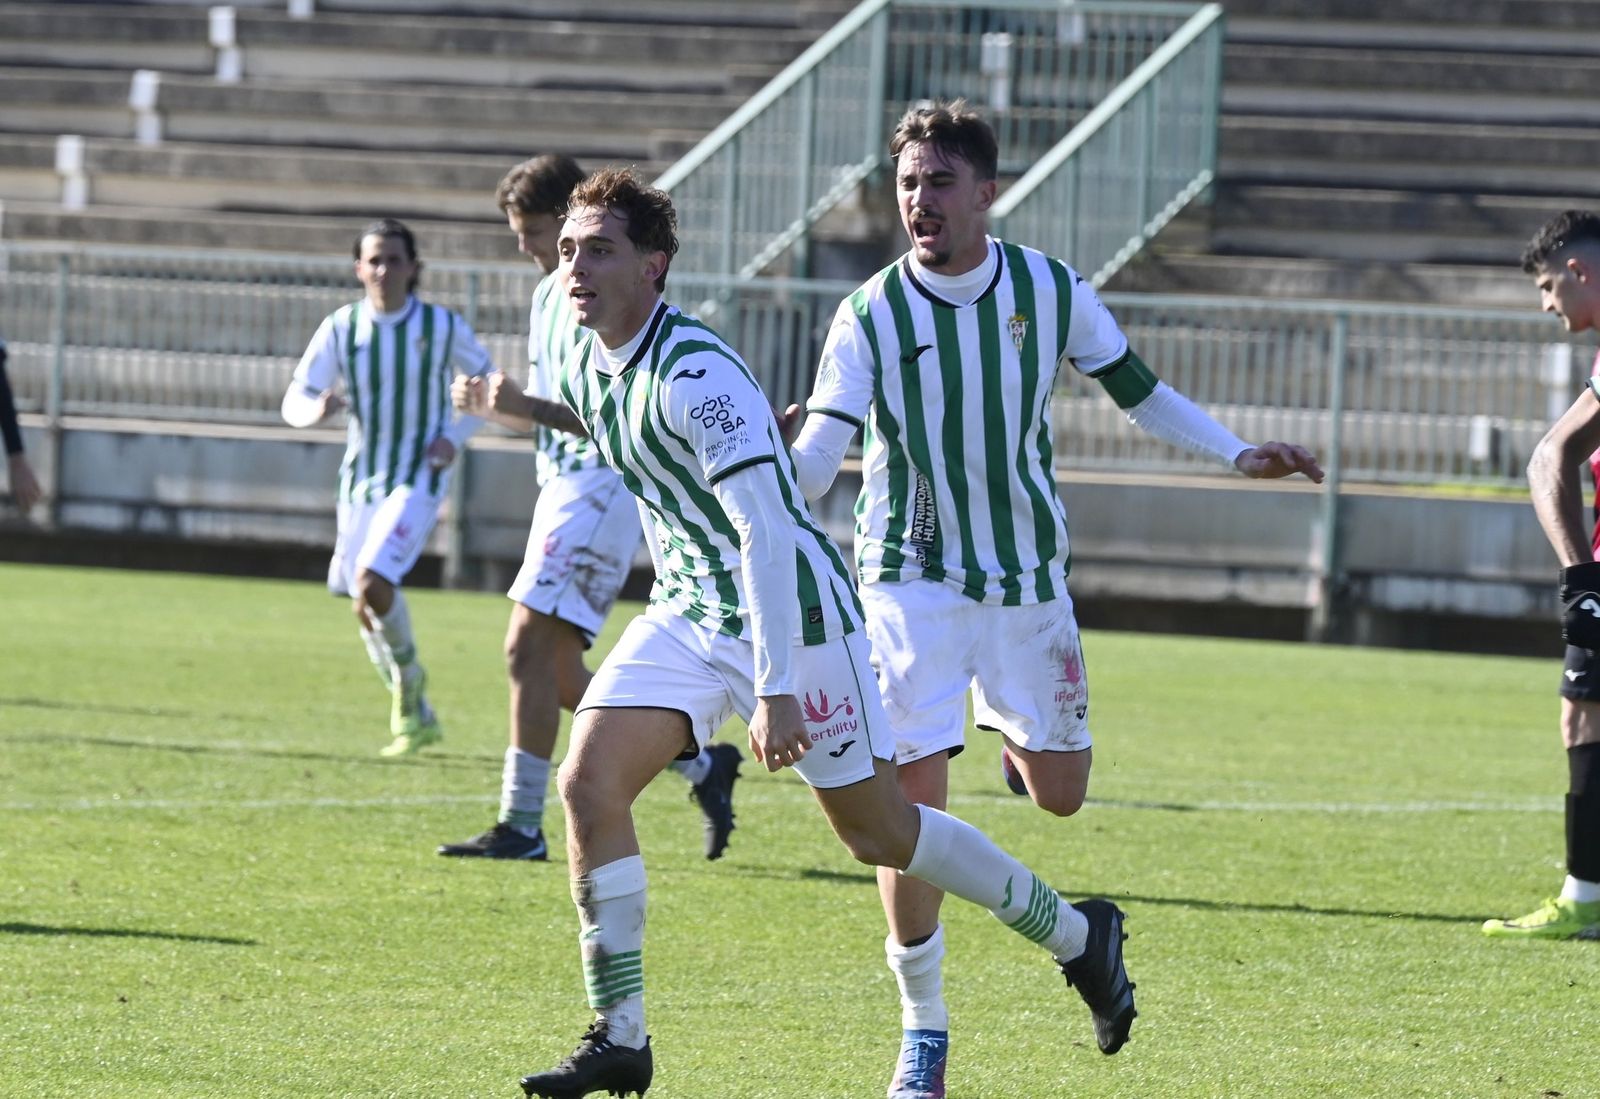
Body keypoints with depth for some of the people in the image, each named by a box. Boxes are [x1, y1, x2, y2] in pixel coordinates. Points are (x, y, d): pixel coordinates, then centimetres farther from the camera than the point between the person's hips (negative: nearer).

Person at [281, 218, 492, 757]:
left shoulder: (444, 327, -8)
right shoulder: (341, 328, -3)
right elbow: (294, 401, -3)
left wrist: (455, 435, -8)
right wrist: (316, 408, -27)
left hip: (419, 478, -4)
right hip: (360, 479, 4)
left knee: (372, 583, -24)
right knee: (364, 606, 8)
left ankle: (408, 677, 4)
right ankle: (417, 717, 27)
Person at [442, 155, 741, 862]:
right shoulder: (549, 295, 17)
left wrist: (528, 405, -26)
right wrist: (488, 405, 4)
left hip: (602, 489, -10)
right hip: (562, 486, 10)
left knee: (529, 647, -15)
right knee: (560, 675, 9)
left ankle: (522, 825, -13)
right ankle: (702, 764, 21)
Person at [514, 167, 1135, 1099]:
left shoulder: (695, 376, -26)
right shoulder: (589, 374, 1)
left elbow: (766, 531, -30)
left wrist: (776, 689, -35)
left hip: (793, 616, -7)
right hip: (688, 615, 8)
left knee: (876, 829, 3)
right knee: (588, 782, -12)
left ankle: (1077, 934, 25)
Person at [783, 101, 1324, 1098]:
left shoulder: (1051, 291, -7)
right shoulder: (871, 316, -13)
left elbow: (1139, 390, 7)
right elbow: (816, 462, -19)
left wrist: (1237, 454, -3)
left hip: (1029, 580, 2)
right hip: (914, 583, -2)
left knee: (1059, 793, 7)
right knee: (912, 809, -10)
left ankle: (1008, 725, 46)